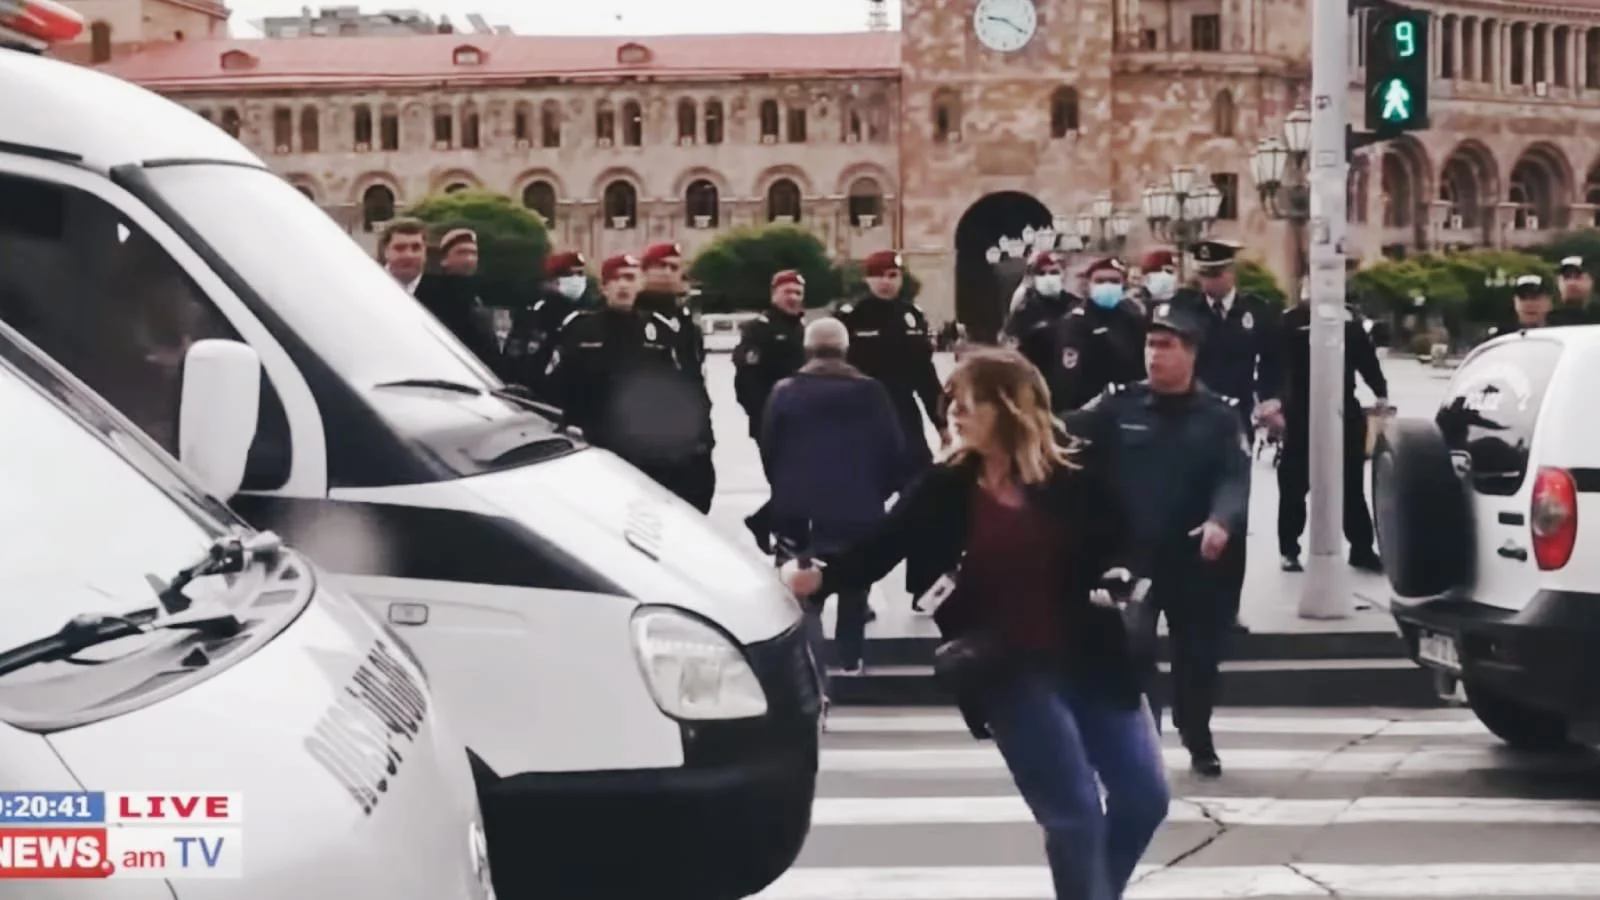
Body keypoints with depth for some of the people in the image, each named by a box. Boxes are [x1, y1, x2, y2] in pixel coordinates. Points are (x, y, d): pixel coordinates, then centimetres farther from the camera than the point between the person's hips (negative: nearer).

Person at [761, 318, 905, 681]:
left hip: (800, 511, -1)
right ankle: (850, 659, 31)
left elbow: (769, 453, 1)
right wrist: (879, 492, 14)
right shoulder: (872, 393, -3)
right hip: (858, 510, 1)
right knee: (853, 589, 20)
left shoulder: (784, 392, -3)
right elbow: (895, 453, -2)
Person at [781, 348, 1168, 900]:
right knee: (1073, 813, -4)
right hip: (1009, 671, -2)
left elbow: (1121, 546, 4)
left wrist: (1121, 579, -16)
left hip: (1090, 659, 2)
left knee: (1144, 796, 8)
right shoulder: (948, 486, -3)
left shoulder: (1077, 472, -4)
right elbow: (880, 550, -7)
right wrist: (820, 575, -24)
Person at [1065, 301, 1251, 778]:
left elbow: (1235, 477, -14)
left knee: (1199, 654, 14)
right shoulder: (1119, 404, 0)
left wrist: (1222, 521, -33)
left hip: (1196, 559, 1)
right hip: (1131, 553, -1)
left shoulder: (1220, 414, -2)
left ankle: (1200, 742, 36)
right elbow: (1066, 434, -10)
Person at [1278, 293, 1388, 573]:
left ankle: (1362, 549, 18)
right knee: (1295, 484, 5)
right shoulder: (1290, 321, -6)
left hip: (1345, 411, 3)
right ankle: (1289, 550, 16)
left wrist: (1380, 392, -2)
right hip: (1302, 415, -3)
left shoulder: (1349, 318, 6)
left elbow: (1366, 358, 8)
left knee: (1352, 483, 10)